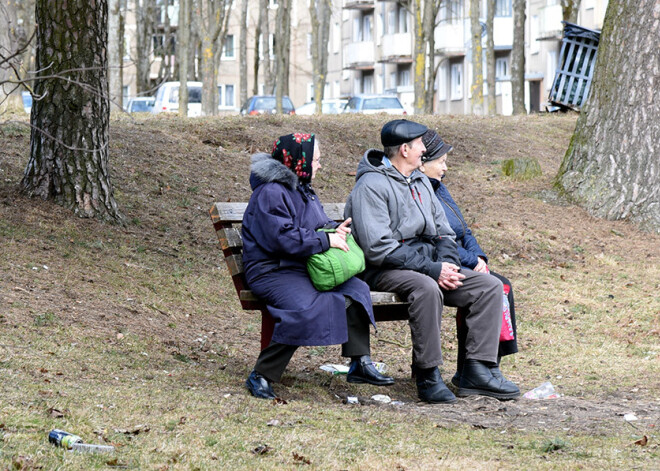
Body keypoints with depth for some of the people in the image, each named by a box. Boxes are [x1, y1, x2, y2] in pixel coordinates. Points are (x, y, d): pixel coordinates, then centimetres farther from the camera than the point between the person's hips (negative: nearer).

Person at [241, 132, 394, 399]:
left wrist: (336, 229, 4)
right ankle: (261, 376, -26)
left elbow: (317, 226, 28)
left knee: (355, 289, -4)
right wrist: (326, 240, -19)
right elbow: (283, 238, -23)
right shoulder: (270, 194, -13)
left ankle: (360, 363, -3)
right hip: (272, 272, -10)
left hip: (303, 269, 10)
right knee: (305, 308, -34)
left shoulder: (302, 190, 19)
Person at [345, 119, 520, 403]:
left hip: (427, 264, 9)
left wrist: (447, 263, -3)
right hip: (386, 271, -8)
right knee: (427, 289, -39)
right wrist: (432, 269, -22)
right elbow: (378, 248, -20)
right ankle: (428, 377, -29)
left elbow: (444, 231, 21)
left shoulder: (420, 181, 18)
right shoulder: (371, 186, -11)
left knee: (489, 286, -7)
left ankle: (478, 370, -12)